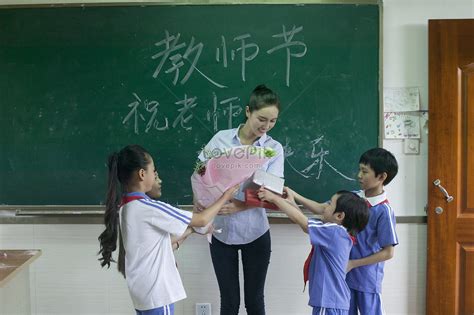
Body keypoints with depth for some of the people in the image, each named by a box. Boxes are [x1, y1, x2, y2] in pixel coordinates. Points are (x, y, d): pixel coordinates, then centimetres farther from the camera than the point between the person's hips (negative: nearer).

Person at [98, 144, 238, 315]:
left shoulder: (123, 207, 5)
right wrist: (225, 197, -1)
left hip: (141, 290, 9)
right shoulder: (150, 208, -21)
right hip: (155, 292, -9)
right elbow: (202, 220, -15)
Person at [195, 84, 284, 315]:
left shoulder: (274, 149, -5)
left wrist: (239, 206, -29)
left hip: (255, 233, 0)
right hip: (221, 231, 1)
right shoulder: (221, 139, -4)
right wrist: (199, 213, -10)